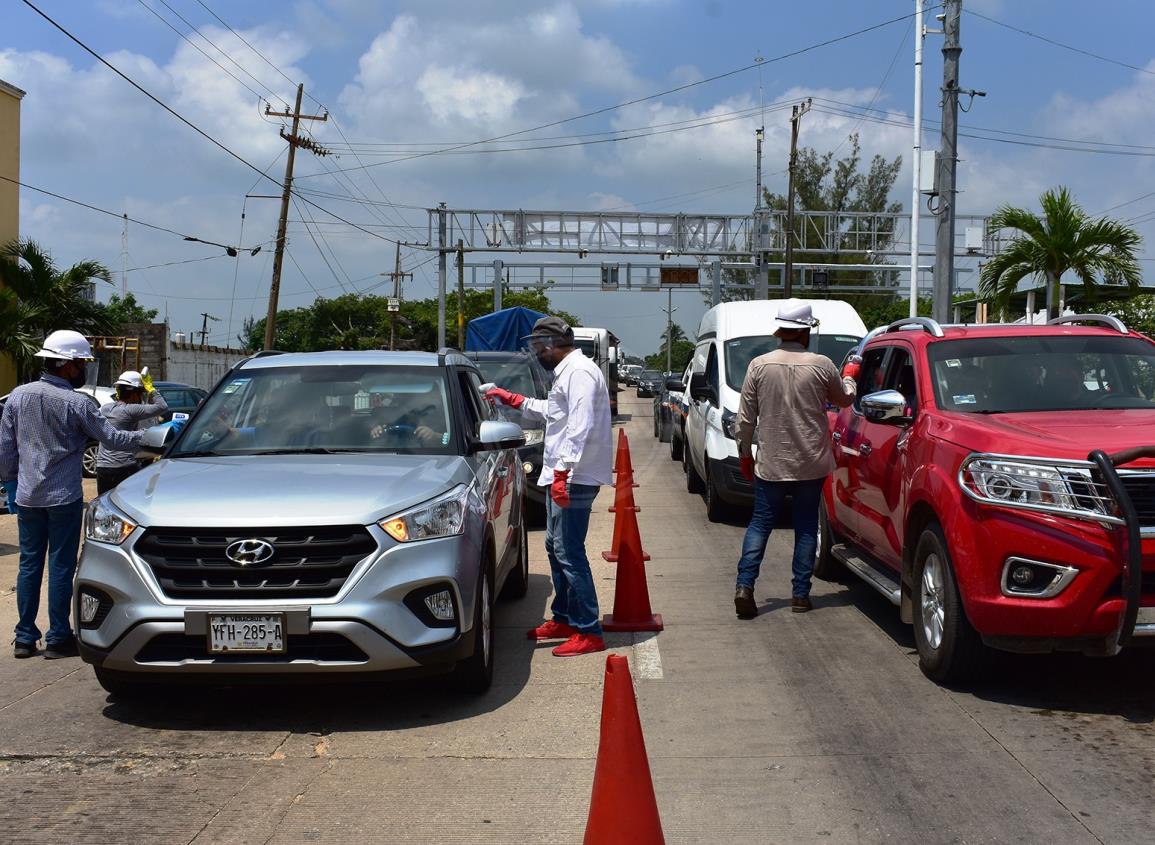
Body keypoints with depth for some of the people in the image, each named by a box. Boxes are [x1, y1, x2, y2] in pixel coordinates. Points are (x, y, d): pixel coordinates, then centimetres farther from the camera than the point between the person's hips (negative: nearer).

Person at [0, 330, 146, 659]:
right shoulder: (76, 403, -13)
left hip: (27, 495, 5)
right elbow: (111, 438, -7)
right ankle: (57, 638, 6)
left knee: (29, 563, 11)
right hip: (64, 496, -5)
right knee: (61, 565, 2)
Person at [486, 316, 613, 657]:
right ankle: (564, 618, 28)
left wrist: (563, 471, -29)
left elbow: (581, 426, -24)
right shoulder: (567, 372, 19)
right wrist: (514, 400, 37)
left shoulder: (579, 372, -15)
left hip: (574, 477, -11)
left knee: (569, 552, -12)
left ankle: (589, 632, -10)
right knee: (556, 548, 18)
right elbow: (552, 411, 36)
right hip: (561, 475, 11)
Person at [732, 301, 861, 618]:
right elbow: (845, 399, 12)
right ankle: (801, 594, 10)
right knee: (807, 527, 10)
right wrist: (850, 375, 31)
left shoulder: (759, 365, -5)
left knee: (760, 524, 8)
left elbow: (745, 419, -2)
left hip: (770, 464, 1)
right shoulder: (821, 366, -8)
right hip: (812, 463, 0)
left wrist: (745, 454, 11)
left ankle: (744, 586, -6)